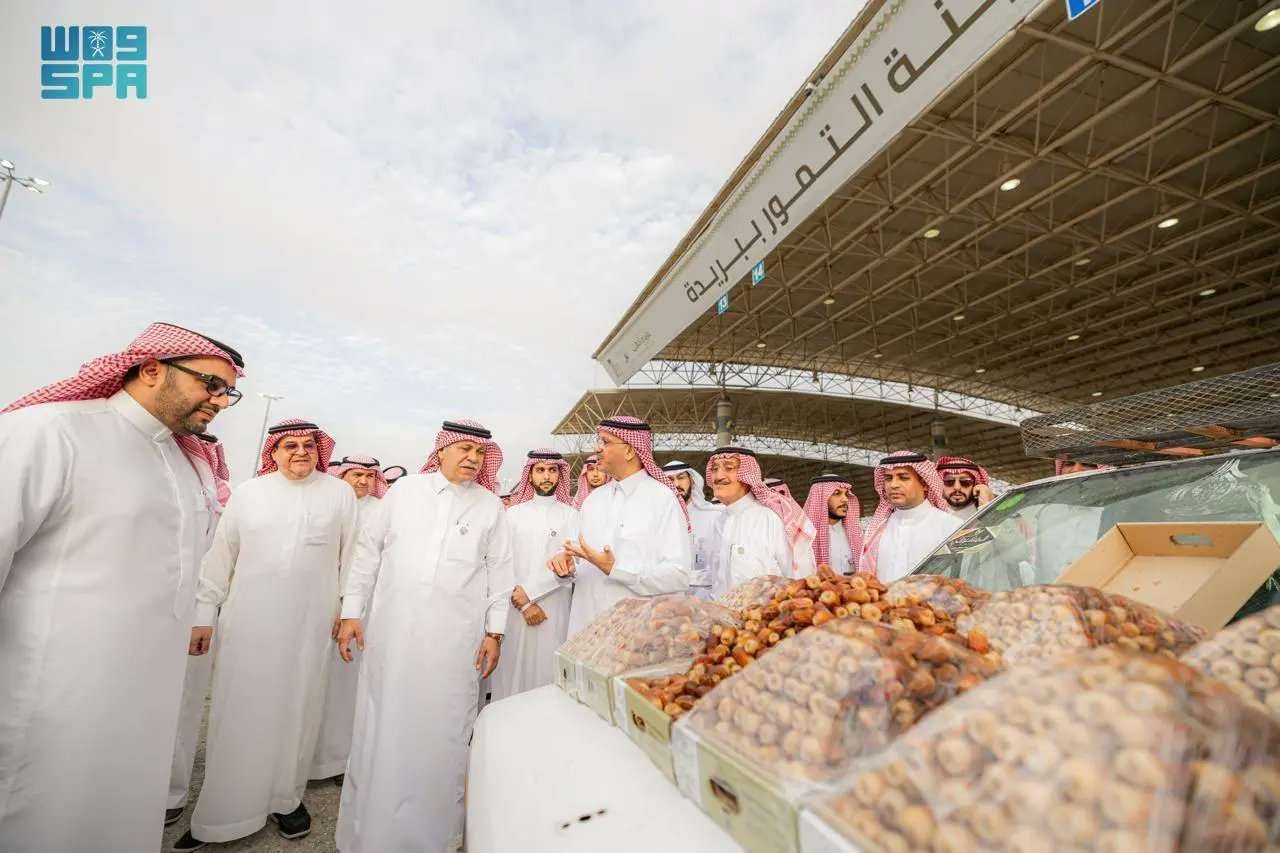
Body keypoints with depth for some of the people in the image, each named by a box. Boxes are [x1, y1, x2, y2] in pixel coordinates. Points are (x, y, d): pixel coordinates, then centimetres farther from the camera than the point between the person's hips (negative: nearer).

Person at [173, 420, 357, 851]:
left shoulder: (340, 494, 1)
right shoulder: (247, 493, 4)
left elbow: (351, 557, 3)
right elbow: (220, 557, 7)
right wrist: (203, 614, 6)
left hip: (310, 624, 0)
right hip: (247, 621, 1)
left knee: (296, 712, 9)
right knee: (239, 714, 7)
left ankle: (285, 798, 28)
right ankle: (219, 815, 25)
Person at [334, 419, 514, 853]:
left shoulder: (491, 506, 4)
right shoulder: (404, 489, 4)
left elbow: (499, 570, 5)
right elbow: (368, 549, 7)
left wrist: (494, 630, 3)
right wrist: (351, 611, 4)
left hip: (455, 639, 0)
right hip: (391, 630, 1)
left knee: (441, 733, 7)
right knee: (381, 729, 11)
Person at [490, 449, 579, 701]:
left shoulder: (569, 515, 1)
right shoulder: (513, 513, 5)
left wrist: (529, 591, -10)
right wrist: (524, 604, -7)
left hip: (554, 607, -1)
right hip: (515, 607, 1)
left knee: (548, 668, 2)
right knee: (514, 668, 6)